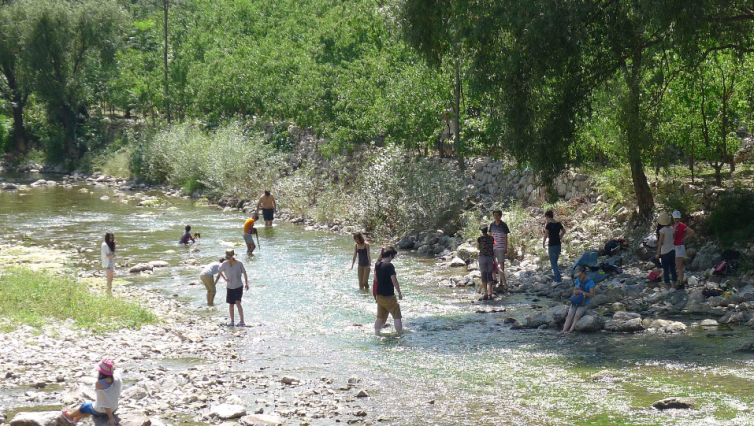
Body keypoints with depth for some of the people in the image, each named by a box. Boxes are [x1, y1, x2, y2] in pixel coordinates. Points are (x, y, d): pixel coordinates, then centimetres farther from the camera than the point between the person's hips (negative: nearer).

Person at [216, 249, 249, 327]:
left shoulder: (239, 264, -12)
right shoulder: (225, 264, -7)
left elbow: (244, 273, 0)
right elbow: (219, 270, 11)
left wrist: (247, 283, -5)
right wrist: (224, 277, 1)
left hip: (238, 287, -3)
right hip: (230, 287, 3)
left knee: (238, 303, -16)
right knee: (231, 304, 9)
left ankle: (242, 322, -16)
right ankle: (232, 321, 23)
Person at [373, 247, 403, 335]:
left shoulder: (377, 264, 4)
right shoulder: (389, 266, -19)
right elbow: (394, 280, -17)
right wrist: (399, 293, -8)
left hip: (379, 295, 7)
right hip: (388, 296, -7)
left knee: (380, 317, 17)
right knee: (397, 316, 2)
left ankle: (377, 333, 21)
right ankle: (400, 334, 0)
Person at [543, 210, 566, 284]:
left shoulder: (548, 225, -15)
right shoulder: (558, 224, 4)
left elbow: (546, 235, -16)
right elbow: (564, 231, 19)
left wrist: (543, 243, -3)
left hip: (551, 246, -6)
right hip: (558, 245, 6)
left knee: (553, 263, -2)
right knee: (555, 262, 22)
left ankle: (558, 279, -8)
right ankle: (556, 277, 29)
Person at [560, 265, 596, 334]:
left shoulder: (590, 282, -7)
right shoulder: (578, 280, 12)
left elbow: (591, 295, -11)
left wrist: (581, 292, -21)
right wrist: (576, 292, -7)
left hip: (583, 302, -4)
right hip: (575, 302, 4)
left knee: (577, 315, -26)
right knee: (570, 315, -19)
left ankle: (571, 330, -39)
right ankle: (564, 330, -33)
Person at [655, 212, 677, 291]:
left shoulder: (662, 230, -16)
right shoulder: (672, 229, 1)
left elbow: (660, 243, -14)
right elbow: (674, 240, 8)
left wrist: (658, 254, -8)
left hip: (665, 252, -6)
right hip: (673, 250, 6)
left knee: (666, 270, 1)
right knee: (673, 268, 15)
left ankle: (668, 288, 4)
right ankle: (674, 286, 21)